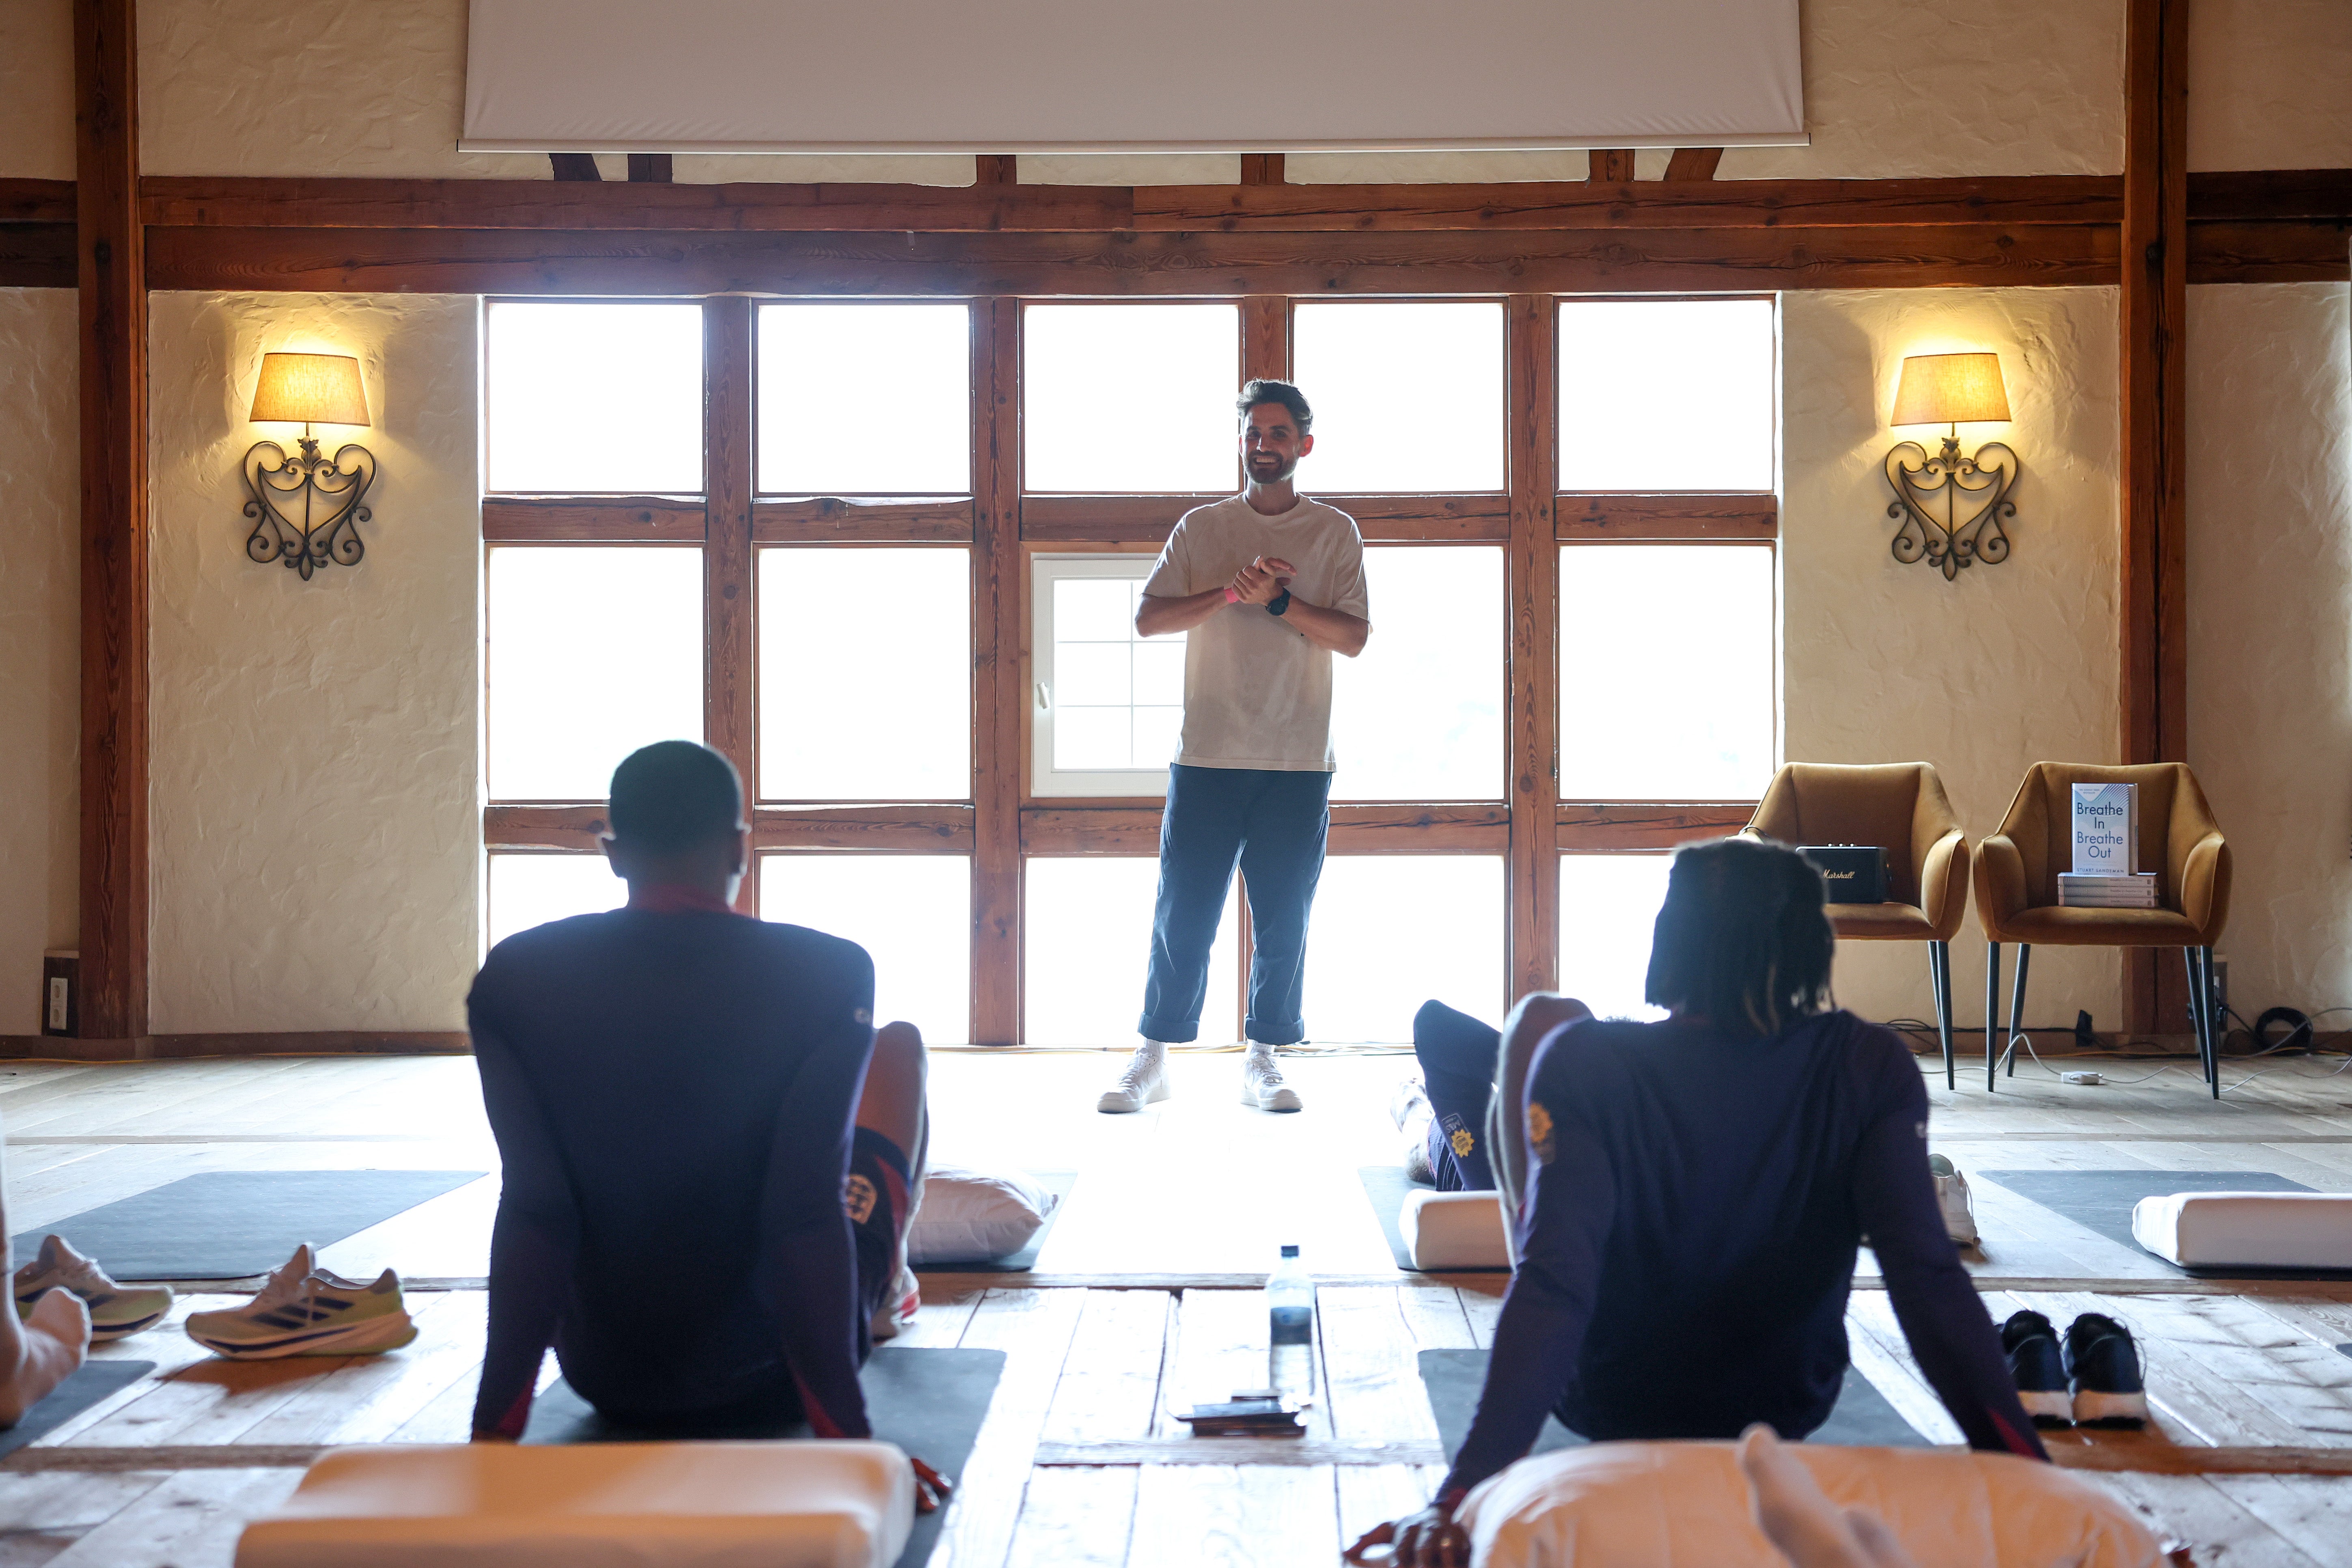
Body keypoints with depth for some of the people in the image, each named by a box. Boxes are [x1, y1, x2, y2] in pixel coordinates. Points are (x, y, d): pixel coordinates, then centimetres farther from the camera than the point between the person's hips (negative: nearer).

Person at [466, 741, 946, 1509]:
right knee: (899, 1046, 21)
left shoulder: (515, 979, -12)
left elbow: (533, 1209, -16)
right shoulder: (827, 973, -19)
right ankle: (890, 1290, 46)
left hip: (604, 1380, 2)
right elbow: (806, 1211, -24)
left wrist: (494, 1428, -12)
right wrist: (847, 1435, -21)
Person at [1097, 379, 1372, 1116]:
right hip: (1207, 756, 0)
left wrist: (1277, 599, -14)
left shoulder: (1334, 532, 7)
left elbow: (1354, 636, -2)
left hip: (1298, 763, 0)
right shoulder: (1200, 527, 9)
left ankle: (1263, 1062, 15)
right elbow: (1148, 619, -1)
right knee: (1182, 916, 1)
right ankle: (1152, 1061, 11)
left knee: (1284, 922, 4)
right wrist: (1230, 592, -13)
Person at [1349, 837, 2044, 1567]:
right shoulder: (1872, 1070, -23)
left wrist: (1464, 1488, -44)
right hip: (1790, 1411, 2)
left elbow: (1554, 1284, -39)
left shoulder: (1584, 1063, -29)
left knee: (1544, 1015, 12)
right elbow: (1926, 1271, -32)